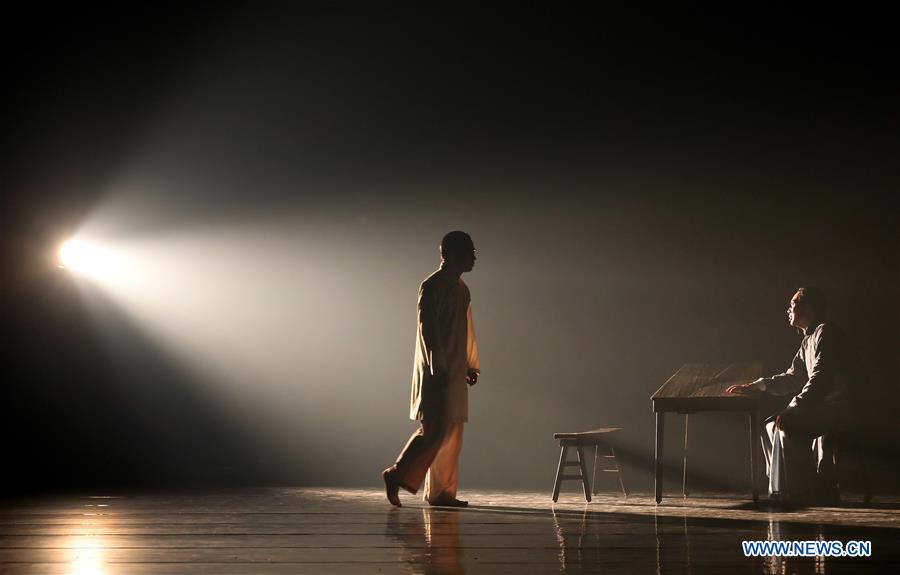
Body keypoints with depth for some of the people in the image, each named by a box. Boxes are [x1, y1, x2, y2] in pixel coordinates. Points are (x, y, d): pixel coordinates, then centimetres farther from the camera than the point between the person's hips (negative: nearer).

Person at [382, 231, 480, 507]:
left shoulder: (461, 289, 17)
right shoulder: (432, 286, -10)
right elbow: (427, 329, -17)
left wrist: (472, 364, 18)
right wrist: (438, 369, -22)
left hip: (455, 373, 9)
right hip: (436, 372, -9)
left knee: (451, 434, 7)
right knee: (434, 430, -12)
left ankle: (441, 492, 10)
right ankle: (397, 475, -2)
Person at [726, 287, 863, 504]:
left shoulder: (825, 333, -13)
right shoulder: (809, 339, 18)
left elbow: (820, 379, -24)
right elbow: (794, 377, 23)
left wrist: (792, 409, -28)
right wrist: (757, 386, 13)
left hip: (840, 408, -10)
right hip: (826, 407, 10)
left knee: (787, 423, -25)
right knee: (771, 426, 7)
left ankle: (800, 490, -19)